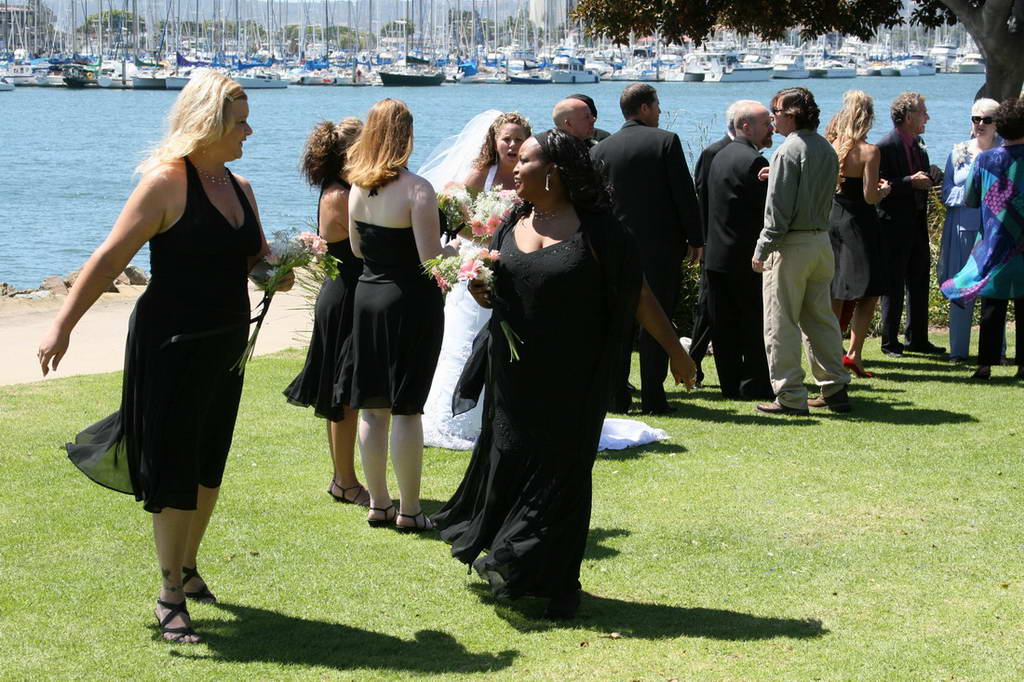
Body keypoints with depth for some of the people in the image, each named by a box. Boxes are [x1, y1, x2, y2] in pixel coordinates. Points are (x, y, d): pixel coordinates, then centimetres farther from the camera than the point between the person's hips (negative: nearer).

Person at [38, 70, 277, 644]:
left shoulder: (239, 187, 8)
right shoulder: (167, 182, -14)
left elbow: (257, 257, 20)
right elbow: (111, 258, -15)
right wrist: (63, 325, -18)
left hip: (226, 346, 7)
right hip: (172, 345, -7)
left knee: (209, 466, 15)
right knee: (175, 472, -1)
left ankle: (188, 567, 33)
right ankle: (171, 597, 9)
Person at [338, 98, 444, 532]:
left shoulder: (357, 187, 2)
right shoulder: (416, 190, -18)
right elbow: (431, 260, -20)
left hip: (368, 296, 6)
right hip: (411, 301, -6)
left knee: (372, 408, 11)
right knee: (406, 410, 0)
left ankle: (378, 503, 19)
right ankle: (409, 510, 6)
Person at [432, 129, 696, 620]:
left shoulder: (594, 229, -9)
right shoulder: (511, 227, 7)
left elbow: (639, 294, -5)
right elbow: (495, 295, 16)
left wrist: (675, 351, -2)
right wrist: (479, 290, -8)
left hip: (571, 377, -5)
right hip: (513, 373, 5)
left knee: (561, 472, 1)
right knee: (508, 460, 8)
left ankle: (557, 583, 14)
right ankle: (518, 573, 25)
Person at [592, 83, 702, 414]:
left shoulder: (602, 149, 3)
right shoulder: (666, 141, -6)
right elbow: (685, 194, -7)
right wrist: (695, 239, 1)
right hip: (662, 246, -3)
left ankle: (616, 396, 8)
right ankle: (653, 397, 2)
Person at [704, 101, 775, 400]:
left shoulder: (719, 157, 13)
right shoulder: (754, 161, -15)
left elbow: (707, 203, 12)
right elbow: (768, 209, -15)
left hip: (716, 254, 8)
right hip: (745, 257, -8)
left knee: (724, 325, 9)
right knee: (755, 324, 1)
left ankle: (731, 385, 14)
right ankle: (755, 384, 5)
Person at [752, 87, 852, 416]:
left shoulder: (788, 151, -13)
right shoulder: (827, 150, 11)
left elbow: (779, 207, -16)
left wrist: (762, 249, -11)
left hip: (791, 244, -8)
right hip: (822, 240, 8)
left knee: (781, 324, -1)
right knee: (821, 318, 14)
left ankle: (790, 397, -1)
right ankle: (835, 390, 16)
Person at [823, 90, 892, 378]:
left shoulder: (830, 146, 0)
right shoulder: (869, 152, -14)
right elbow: (870, 197, -14)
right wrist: (883, 189, 4)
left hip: (832, 219, 6)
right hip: (858, 223, -6)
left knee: (834, 296, 14)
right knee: (868, 294, 1)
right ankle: (854, 353, -8)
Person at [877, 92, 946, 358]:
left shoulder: (919, 146, 13)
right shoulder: (885, 148, -14)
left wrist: (929, 180, 2)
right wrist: (911, 182, -23)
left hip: (917, 224, 8)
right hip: (894, 225, -8)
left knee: (919, 282, 13)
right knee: (894, 285, -1)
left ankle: (917, 338, 22)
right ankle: (889, 342, 7)